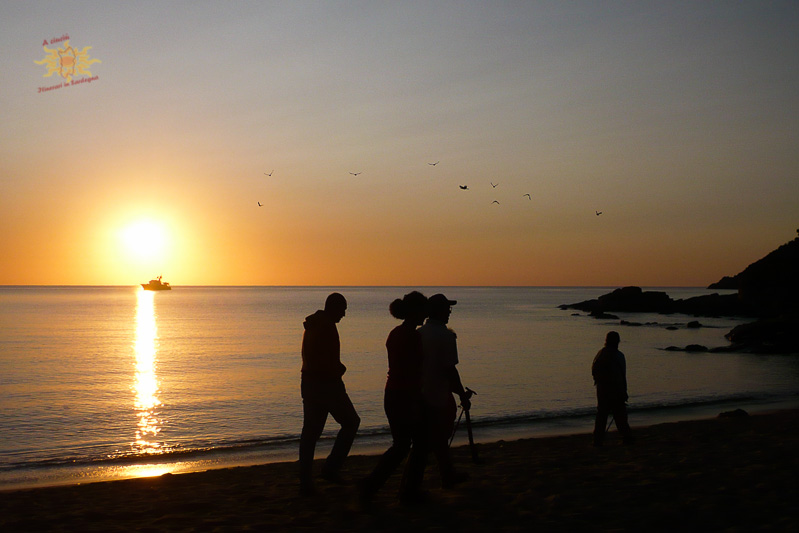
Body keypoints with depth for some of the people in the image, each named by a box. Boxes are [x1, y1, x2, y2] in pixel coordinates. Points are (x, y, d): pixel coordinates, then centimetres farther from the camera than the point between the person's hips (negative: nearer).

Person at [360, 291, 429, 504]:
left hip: (391, 395, 8)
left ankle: (370, 485, 10)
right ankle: (409, 491, 12)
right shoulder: (413, 336, -17)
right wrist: (416, 403, -18)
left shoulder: (394, 334, 10)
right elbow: (414, 372, -20)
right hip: (408, 396, -8)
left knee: (400, 445, 16)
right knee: (420, 443, 7)